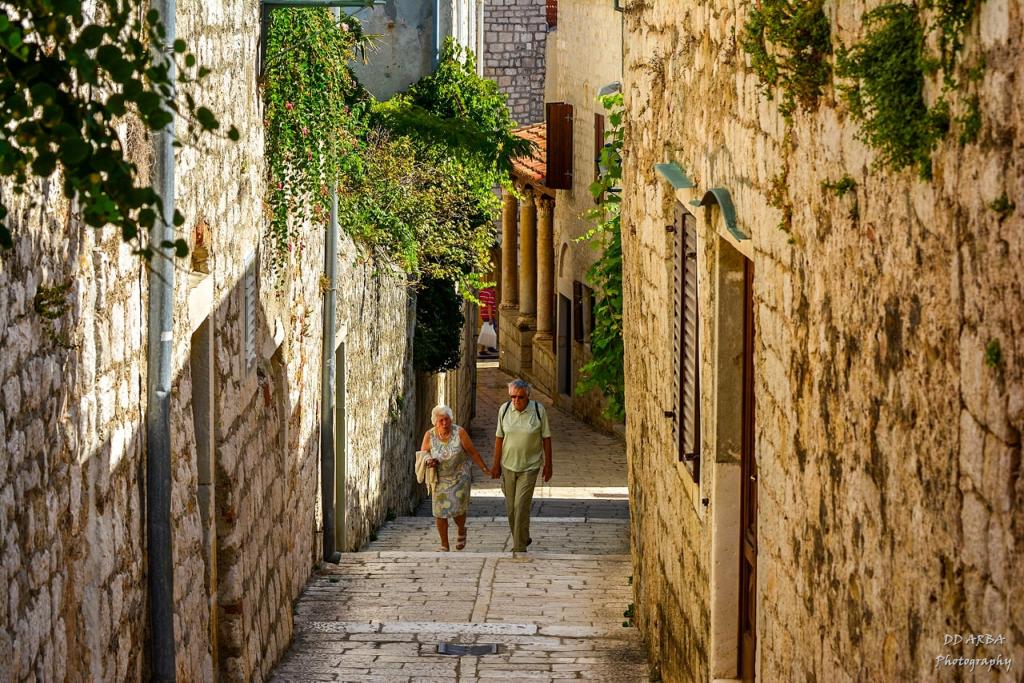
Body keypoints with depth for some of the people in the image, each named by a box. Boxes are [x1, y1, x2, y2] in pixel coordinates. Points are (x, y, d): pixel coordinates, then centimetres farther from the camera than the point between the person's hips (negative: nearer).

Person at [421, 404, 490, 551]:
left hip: (460, 476, -2)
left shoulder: (459, 432, -17)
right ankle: (444, 545, 17)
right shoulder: (429, 435, -12)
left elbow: (473, 452, -8)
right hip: (440, 478, 2)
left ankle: (461, 530, 25)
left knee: (458, 508, -9)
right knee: (440, 511, 0)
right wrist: (428, 461, -23)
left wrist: (485, 468, -4)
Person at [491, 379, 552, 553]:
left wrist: (548, 465, 0)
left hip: (529, 467, -3)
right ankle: (523, 538, 33)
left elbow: (546, 439, -3)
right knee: (510, 507, 11)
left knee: (521, 507, -10)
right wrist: (496, 464, 7)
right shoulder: (504, 409, -5)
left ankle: (520, 548, -3)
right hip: (508, 465, 3)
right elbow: (499, 438, 4)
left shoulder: (538, 410, -11)